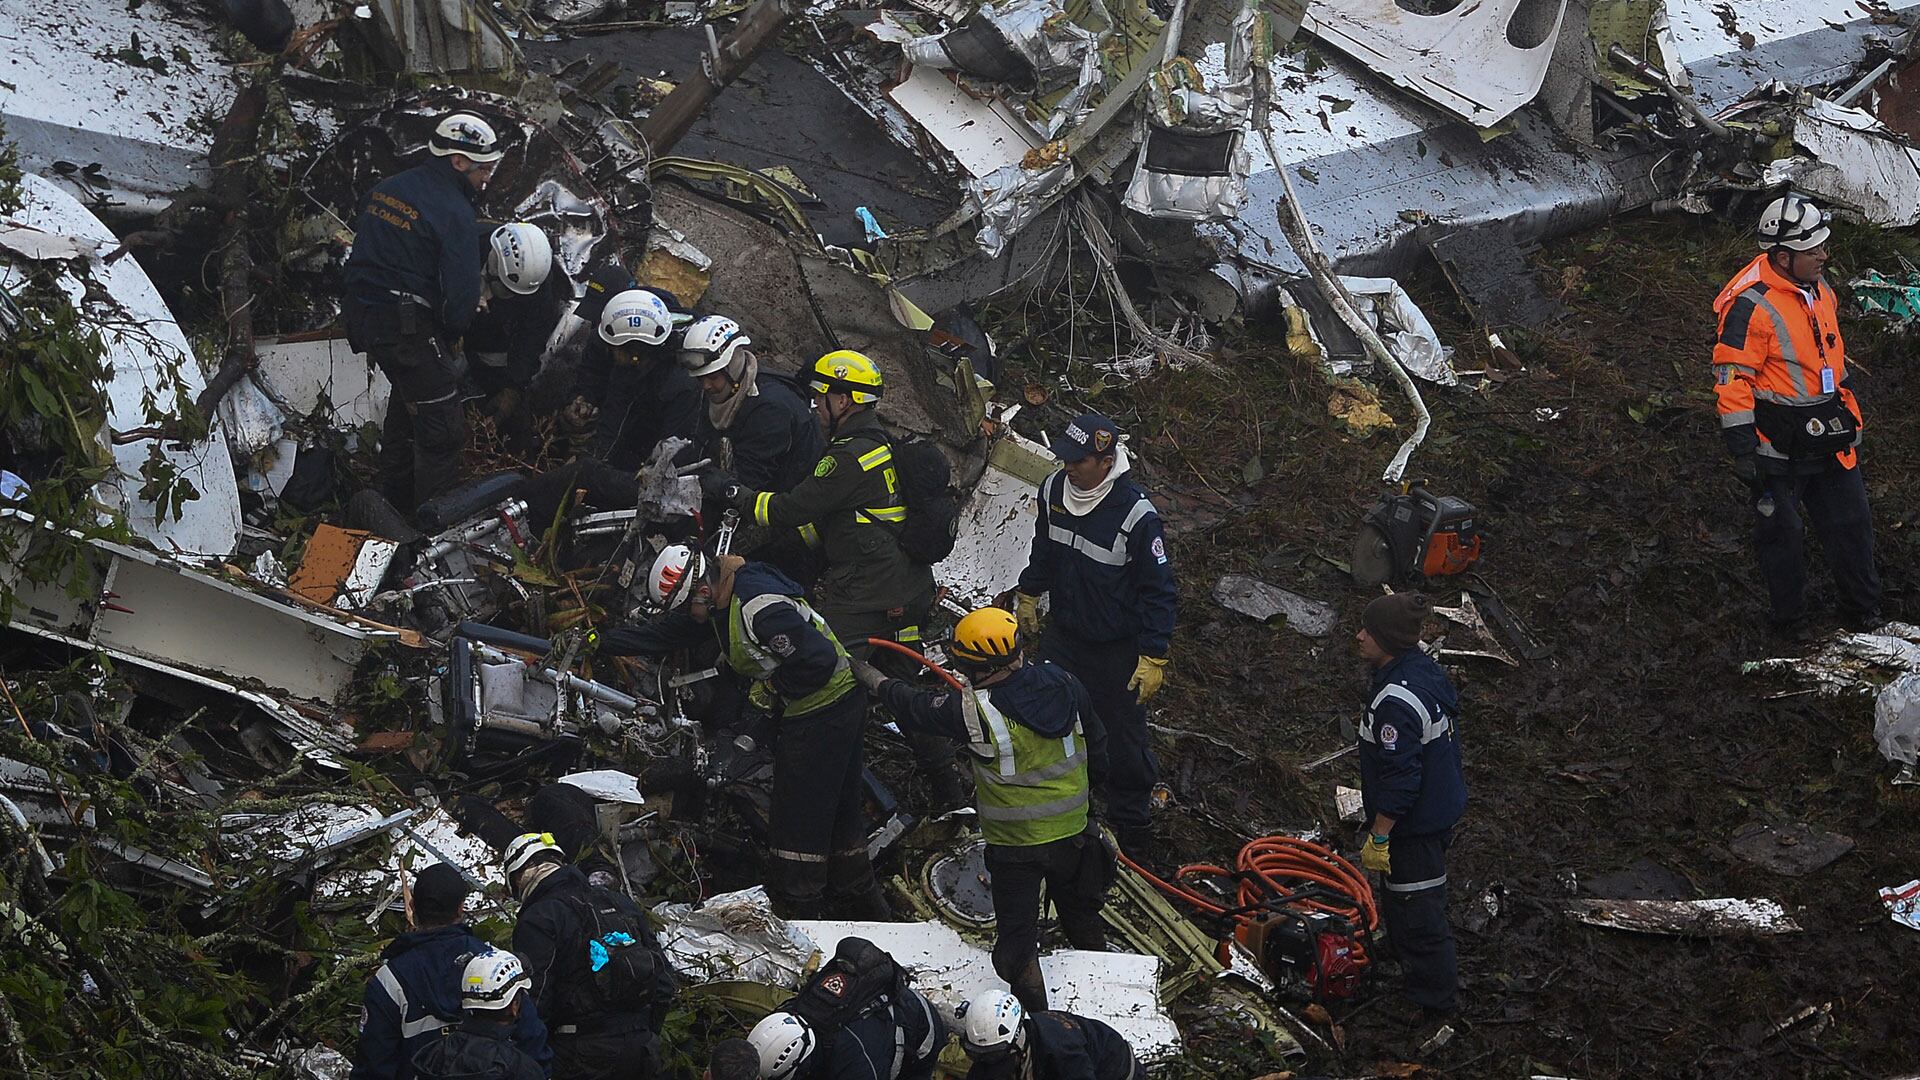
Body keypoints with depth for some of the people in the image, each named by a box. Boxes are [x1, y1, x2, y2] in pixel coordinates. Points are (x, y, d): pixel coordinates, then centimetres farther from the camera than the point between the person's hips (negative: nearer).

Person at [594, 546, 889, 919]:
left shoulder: (759, 606, -28)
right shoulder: (720, 598, 5)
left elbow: (819, 659, -31)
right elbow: (664, 633, 15)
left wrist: (771, 689, -17)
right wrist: (599, 643, 13)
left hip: (822, 714, -10)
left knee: (798, 809, -3)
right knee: (838, 807, 19)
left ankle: (800, 909, 6)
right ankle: (861, 900, 30)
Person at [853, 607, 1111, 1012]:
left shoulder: (975, 713, -27)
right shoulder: (1066, 685, -13)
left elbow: (914, 705, -10)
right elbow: (1096, 746, 3)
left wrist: (869, 676, 7)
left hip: (1014, 843, -5)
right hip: (1073, 830, 5)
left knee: (1017, 933, 11)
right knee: (1079, 911, 28)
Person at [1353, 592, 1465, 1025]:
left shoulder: (1396, 703, -31)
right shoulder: (1428, 671, 0)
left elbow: (1399, 780, -29)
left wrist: (1379, 837, -20)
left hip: (1415, 825, -10)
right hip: (1443, 807, 10)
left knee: (1417, 911, 4)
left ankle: (1437, 1001, 17)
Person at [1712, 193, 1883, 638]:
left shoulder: (1818, 287, 5)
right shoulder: (1750, 306, -21)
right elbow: (1731, 378, -19)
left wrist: (1849, 409, 26)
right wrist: (1742, 448, -20)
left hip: (1831, 438, 7)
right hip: (1780, 446, -7)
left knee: (1851, 523, 12)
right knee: (1782, 533, 8)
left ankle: (1863, 611, 26)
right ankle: (1790, 619, 24)